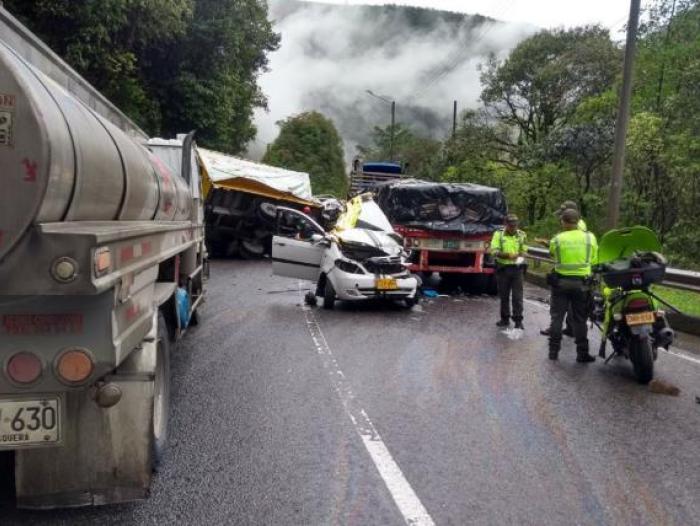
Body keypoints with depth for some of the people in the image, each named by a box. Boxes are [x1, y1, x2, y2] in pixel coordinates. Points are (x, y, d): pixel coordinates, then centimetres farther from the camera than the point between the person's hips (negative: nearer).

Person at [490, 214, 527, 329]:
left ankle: (518, 320, 2)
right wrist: (507, 255, -24)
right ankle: (505, 319, 20)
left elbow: (524, 250, 11)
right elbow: (494, 251, -9)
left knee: (517, 296, -2)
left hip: (517, 269, 0)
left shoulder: (521, 235, 6)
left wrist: (521, 257, -12)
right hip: (503, 268, 0)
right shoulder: (498, 234, -1)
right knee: (504, 296, 9)